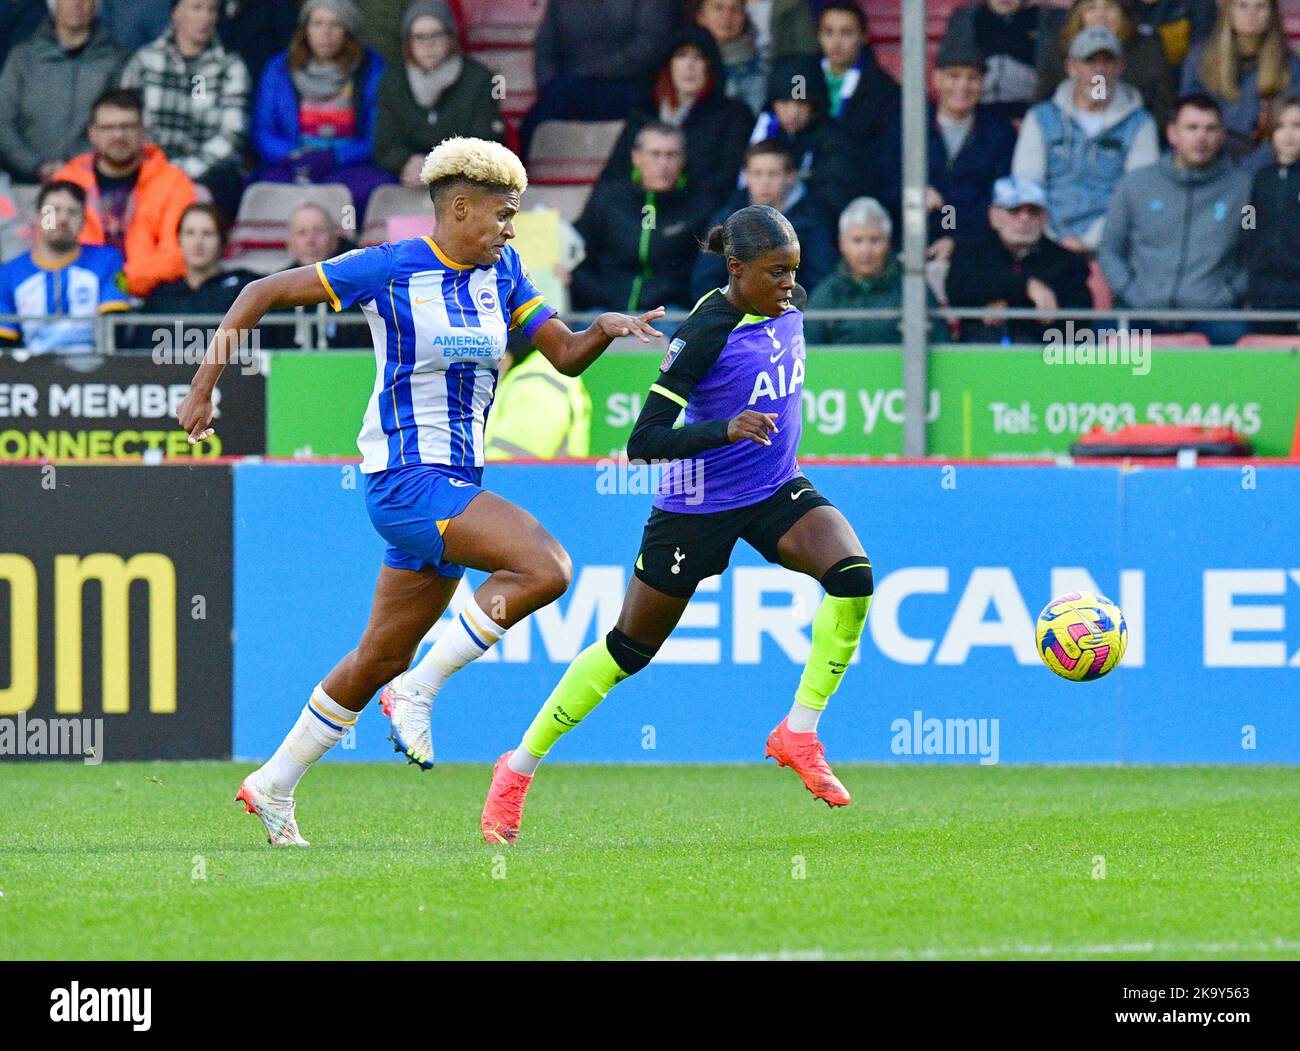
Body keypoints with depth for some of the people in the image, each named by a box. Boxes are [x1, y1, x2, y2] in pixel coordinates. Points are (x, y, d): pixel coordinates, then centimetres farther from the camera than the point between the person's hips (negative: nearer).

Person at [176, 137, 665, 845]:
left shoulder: (502, 272, 10)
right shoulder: (391, 269, -9)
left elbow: (566, 356, 9)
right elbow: (263, 293, -4)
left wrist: (607, 328, -13)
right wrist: (204, 388, -7)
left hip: (456, 484, 7)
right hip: (404, 477, -7)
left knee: (382, 658, 11)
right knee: (547, 568, -24)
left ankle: (272, 786, 22)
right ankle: (422, 688, -13)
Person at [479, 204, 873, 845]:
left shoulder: (785, 307, -4)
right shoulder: (703, 333, -24)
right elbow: (643, 442, -28)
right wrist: (726, 430, -40)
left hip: (775, 492, 5)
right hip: (698, 505, -5)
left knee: (852, 576, -23)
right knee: (630, 648, 5)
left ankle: (799, 733, -11)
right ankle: (518, 769, 21)